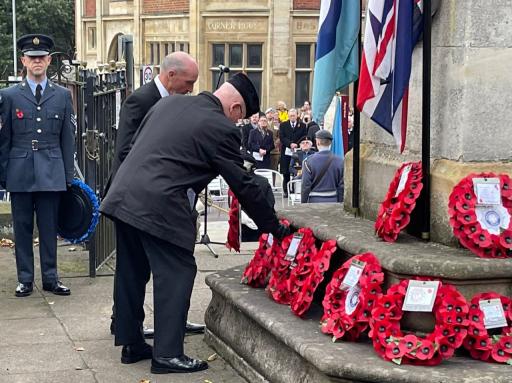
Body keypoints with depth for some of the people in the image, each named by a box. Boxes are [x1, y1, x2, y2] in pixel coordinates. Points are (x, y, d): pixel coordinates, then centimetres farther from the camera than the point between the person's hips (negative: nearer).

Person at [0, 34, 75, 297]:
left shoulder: (62, 95, 8)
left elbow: (68, 138, 9)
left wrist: (68, 176, 5)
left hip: (51, 174, 0)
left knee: (49, 228, 5)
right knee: (22, 229, 6)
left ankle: (50, 278, 14)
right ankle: (25, 280, 15)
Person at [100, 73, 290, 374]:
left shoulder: (170, 102, 14)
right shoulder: (221, 129, -7)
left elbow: (135, 143, 21)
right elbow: (244, 185, -4)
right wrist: (275, 227, 6)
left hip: (124, 196, 8)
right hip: (159, 207, -8)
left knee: (132, 273, 17)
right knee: (177, 274, 2)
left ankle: (131, 342, 28)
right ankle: (168, 354, 4)